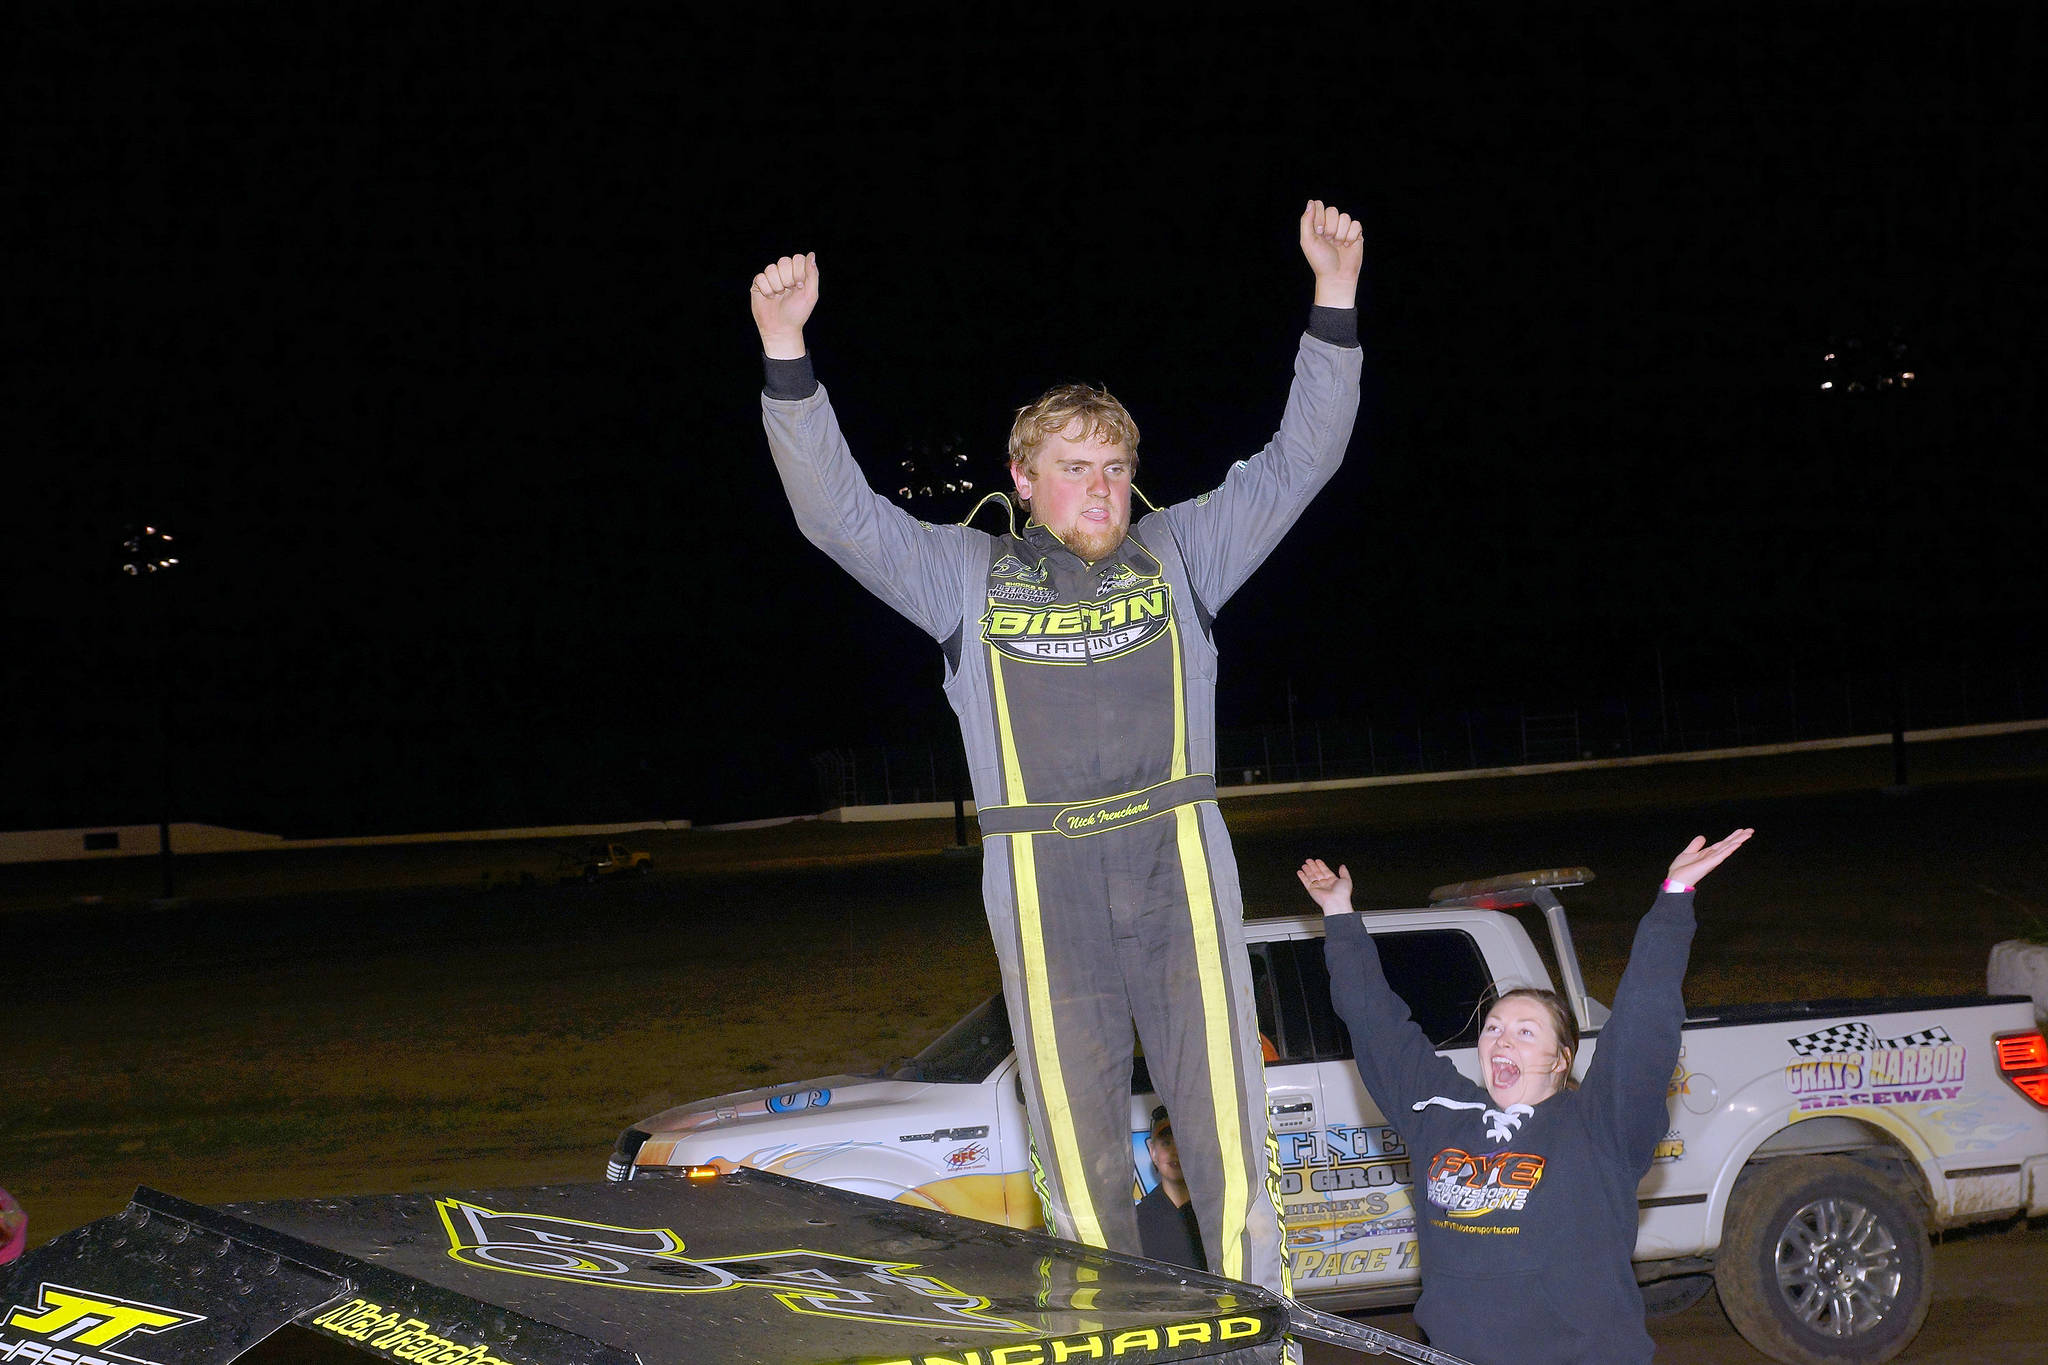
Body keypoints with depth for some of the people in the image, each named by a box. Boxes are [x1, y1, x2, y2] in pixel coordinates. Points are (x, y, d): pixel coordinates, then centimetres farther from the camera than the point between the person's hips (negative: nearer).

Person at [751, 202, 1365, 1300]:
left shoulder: (1178, 553, 13)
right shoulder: (971, 573, 11)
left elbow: (1298, 460, 9)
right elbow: (839, 513, 2)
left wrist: (1335, 300, -2)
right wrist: (785, 353, -10)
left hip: (1179, 873, 0)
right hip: (1042, 892, 0)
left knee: (1227, 1127, -2)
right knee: (1078, 1152, 3)